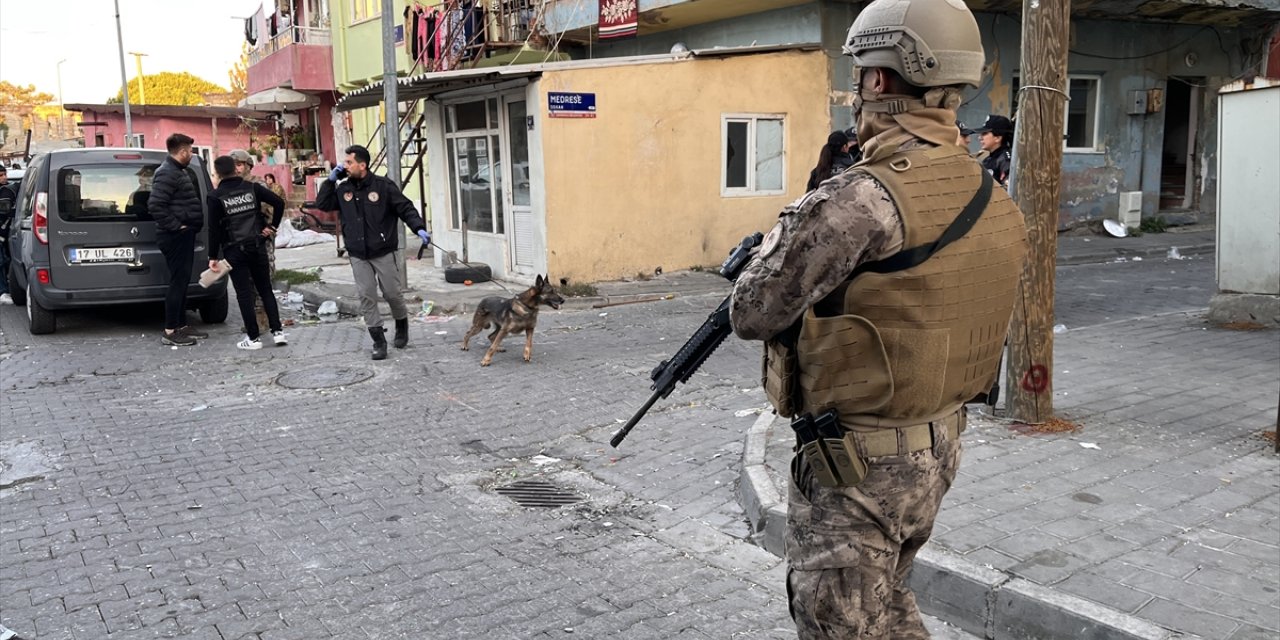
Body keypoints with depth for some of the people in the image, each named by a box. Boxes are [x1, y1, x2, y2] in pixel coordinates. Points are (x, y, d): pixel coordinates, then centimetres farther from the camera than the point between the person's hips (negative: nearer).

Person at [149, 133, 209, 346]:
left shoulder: (180, 172, 17)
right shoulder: (167, 173, -15)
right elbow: (155, 205, -24)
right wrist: (176, 226, -20)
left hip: (184, 234, 10)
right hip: (176, 236, -10)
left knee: (182, 281, 14)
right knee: (178, 281, -8)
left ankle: (181, 326, 22)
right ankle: (170, 331, -4)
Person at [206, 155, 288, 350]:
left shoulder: (216, 197, -6)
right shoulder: (252, 188, 1)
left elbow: (214, 229, -7)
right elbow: (279, 202, -6)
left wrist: (213, 257, -3)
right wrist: (272, 227, 3)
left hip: (234, 250, -3)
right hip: (257, 246, 3)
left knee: (244, 294, 3)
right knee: (266, 290, 11)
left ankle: (253, 338, 4)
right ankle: (277, 332, 6)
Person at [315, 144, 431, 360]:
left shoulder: (383, 186, -7)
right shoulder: (343, 189, 6)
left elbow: (405, 208, -8)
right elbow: (322, 204, 8)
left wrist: (419, 228, -22)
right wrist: (330, 180, 0)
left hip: (383, 252, -3)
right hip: (358, 255, 3)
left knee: (392, 293, 4)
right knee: (366, 296, -1)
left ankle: (402, 326, 32)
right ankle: (378, 340, 5)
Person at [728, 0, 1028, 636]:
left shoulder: (860, 199, -25)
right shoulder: (993, 199, 3)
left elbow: (752, 313, -18)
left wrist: (784, 228, 0)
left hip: (856, 465, -8)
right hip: (937, 449, 9)